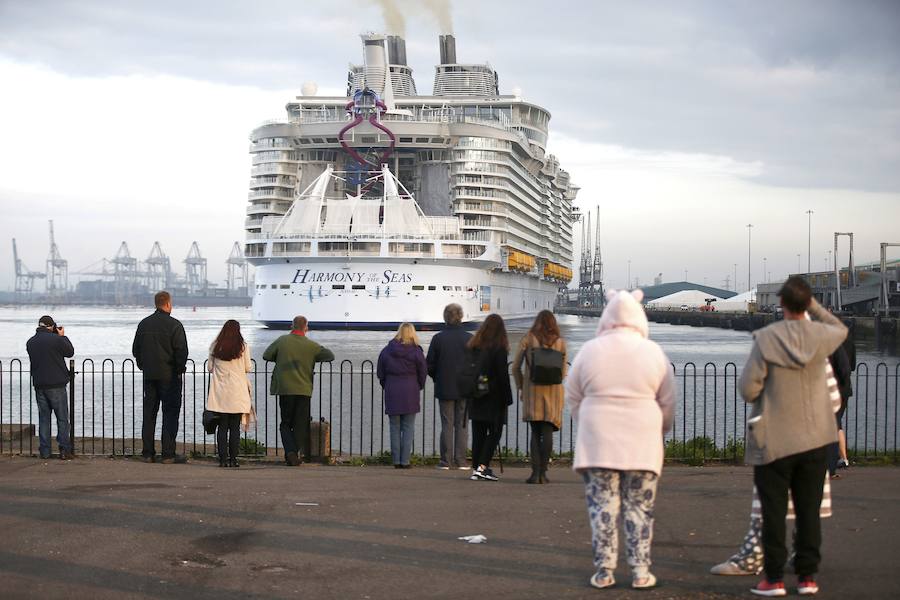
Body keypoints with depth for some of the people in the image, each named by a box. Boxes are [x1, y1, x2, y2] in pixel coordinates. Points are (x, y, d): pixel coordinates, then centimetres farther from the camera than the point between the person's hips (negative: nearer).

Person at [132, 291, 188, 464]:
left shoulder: (144, 324, 7)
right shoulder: (174, 325, -10)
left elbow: (135, 349, 12)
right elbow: (182, 351, -14)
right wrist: (180, 369, -1)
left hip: (149, 376, 5)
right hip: (169, 376, -5)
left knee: (149, 413, 10)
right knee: (170, 413, -1)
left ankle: (148, 453, 10)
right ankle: (168, 454, -3)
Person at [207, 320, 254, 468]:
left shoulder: (215, 346, 0)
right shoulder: (243, 346, -4)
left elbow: (209, 368, 6)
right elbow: (248, 368, 0)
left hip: (220, 393, 1)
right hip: (237, 393, -1)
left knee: (222, 427, 5)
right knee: (235, 427, 4)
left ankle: (223, 459, 1)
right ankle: (233, 459, 1)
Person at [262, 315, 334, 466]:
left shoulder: (282, 341, -1)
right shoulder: (311, 345, -2)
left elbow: (266, 356, 8)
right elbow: (330, 356, 5)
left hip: (284, 389, 0)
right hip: (304, 390, 0)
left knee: (286, 424, 9)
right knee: (301, 425, 9)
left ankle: (290, 452, -10)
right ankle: (299, 453, 7)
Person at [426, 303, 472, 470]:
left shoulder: (438, 338, -5)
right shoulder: (469, 338, -6)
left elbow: (430, 364, -2)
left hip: (444, 388, 0)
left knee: (447, 425, 5)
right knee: (462, 425, 6)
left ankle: (446, 460, 3)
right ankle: (460, 460, 5)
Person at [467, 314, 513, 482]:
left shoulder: (472, 346, 8)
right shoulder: (499, 348, -9)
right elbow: (503, 375, -11)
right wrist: (507, 398, -6)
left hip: (475, 398, 5)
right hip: (494, 398, -5)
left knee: (478, 434, 10)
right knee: (494, 432, 1)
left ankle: (476, 468, 10)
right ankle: (482, 466, -10)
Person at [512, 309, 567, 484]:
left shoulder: (527, 340, 2)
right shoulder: (560, 342, 4)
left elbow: (515, 368, 5)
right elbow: (563, 372, 7)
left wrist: (521, 387, 16)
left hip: (532, 390, 0)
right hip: (553, 391, 0)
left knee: (535, 432, 5)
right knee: (547, 432, 2)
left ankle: (535, 472, -3)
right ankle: (543, 472, -4)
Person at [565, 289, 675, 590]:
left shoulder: (589, 351, 0)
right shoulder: (653, 352, 0)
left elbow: (573, 398, 9)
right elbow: (668, 402, 6)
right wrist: (659, 430, 23)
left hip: (597, 443, 0)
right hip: (642, 445, 0)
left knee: (602, 507, 4)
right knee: (639, 509, 5)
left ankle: (604, 571, 6)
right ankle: (640, 572, 7)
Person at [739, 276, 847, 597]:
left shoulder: (766, 339, -15)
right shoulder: (820, 336, -5)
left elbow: (748, 388, -15)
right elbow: (841, 329, 20)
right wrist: (814, 306, 14)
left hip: (773, 440, -3)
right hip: (813, 438, 3)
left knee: (774, 511, 4)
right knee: (809, 509, 11)